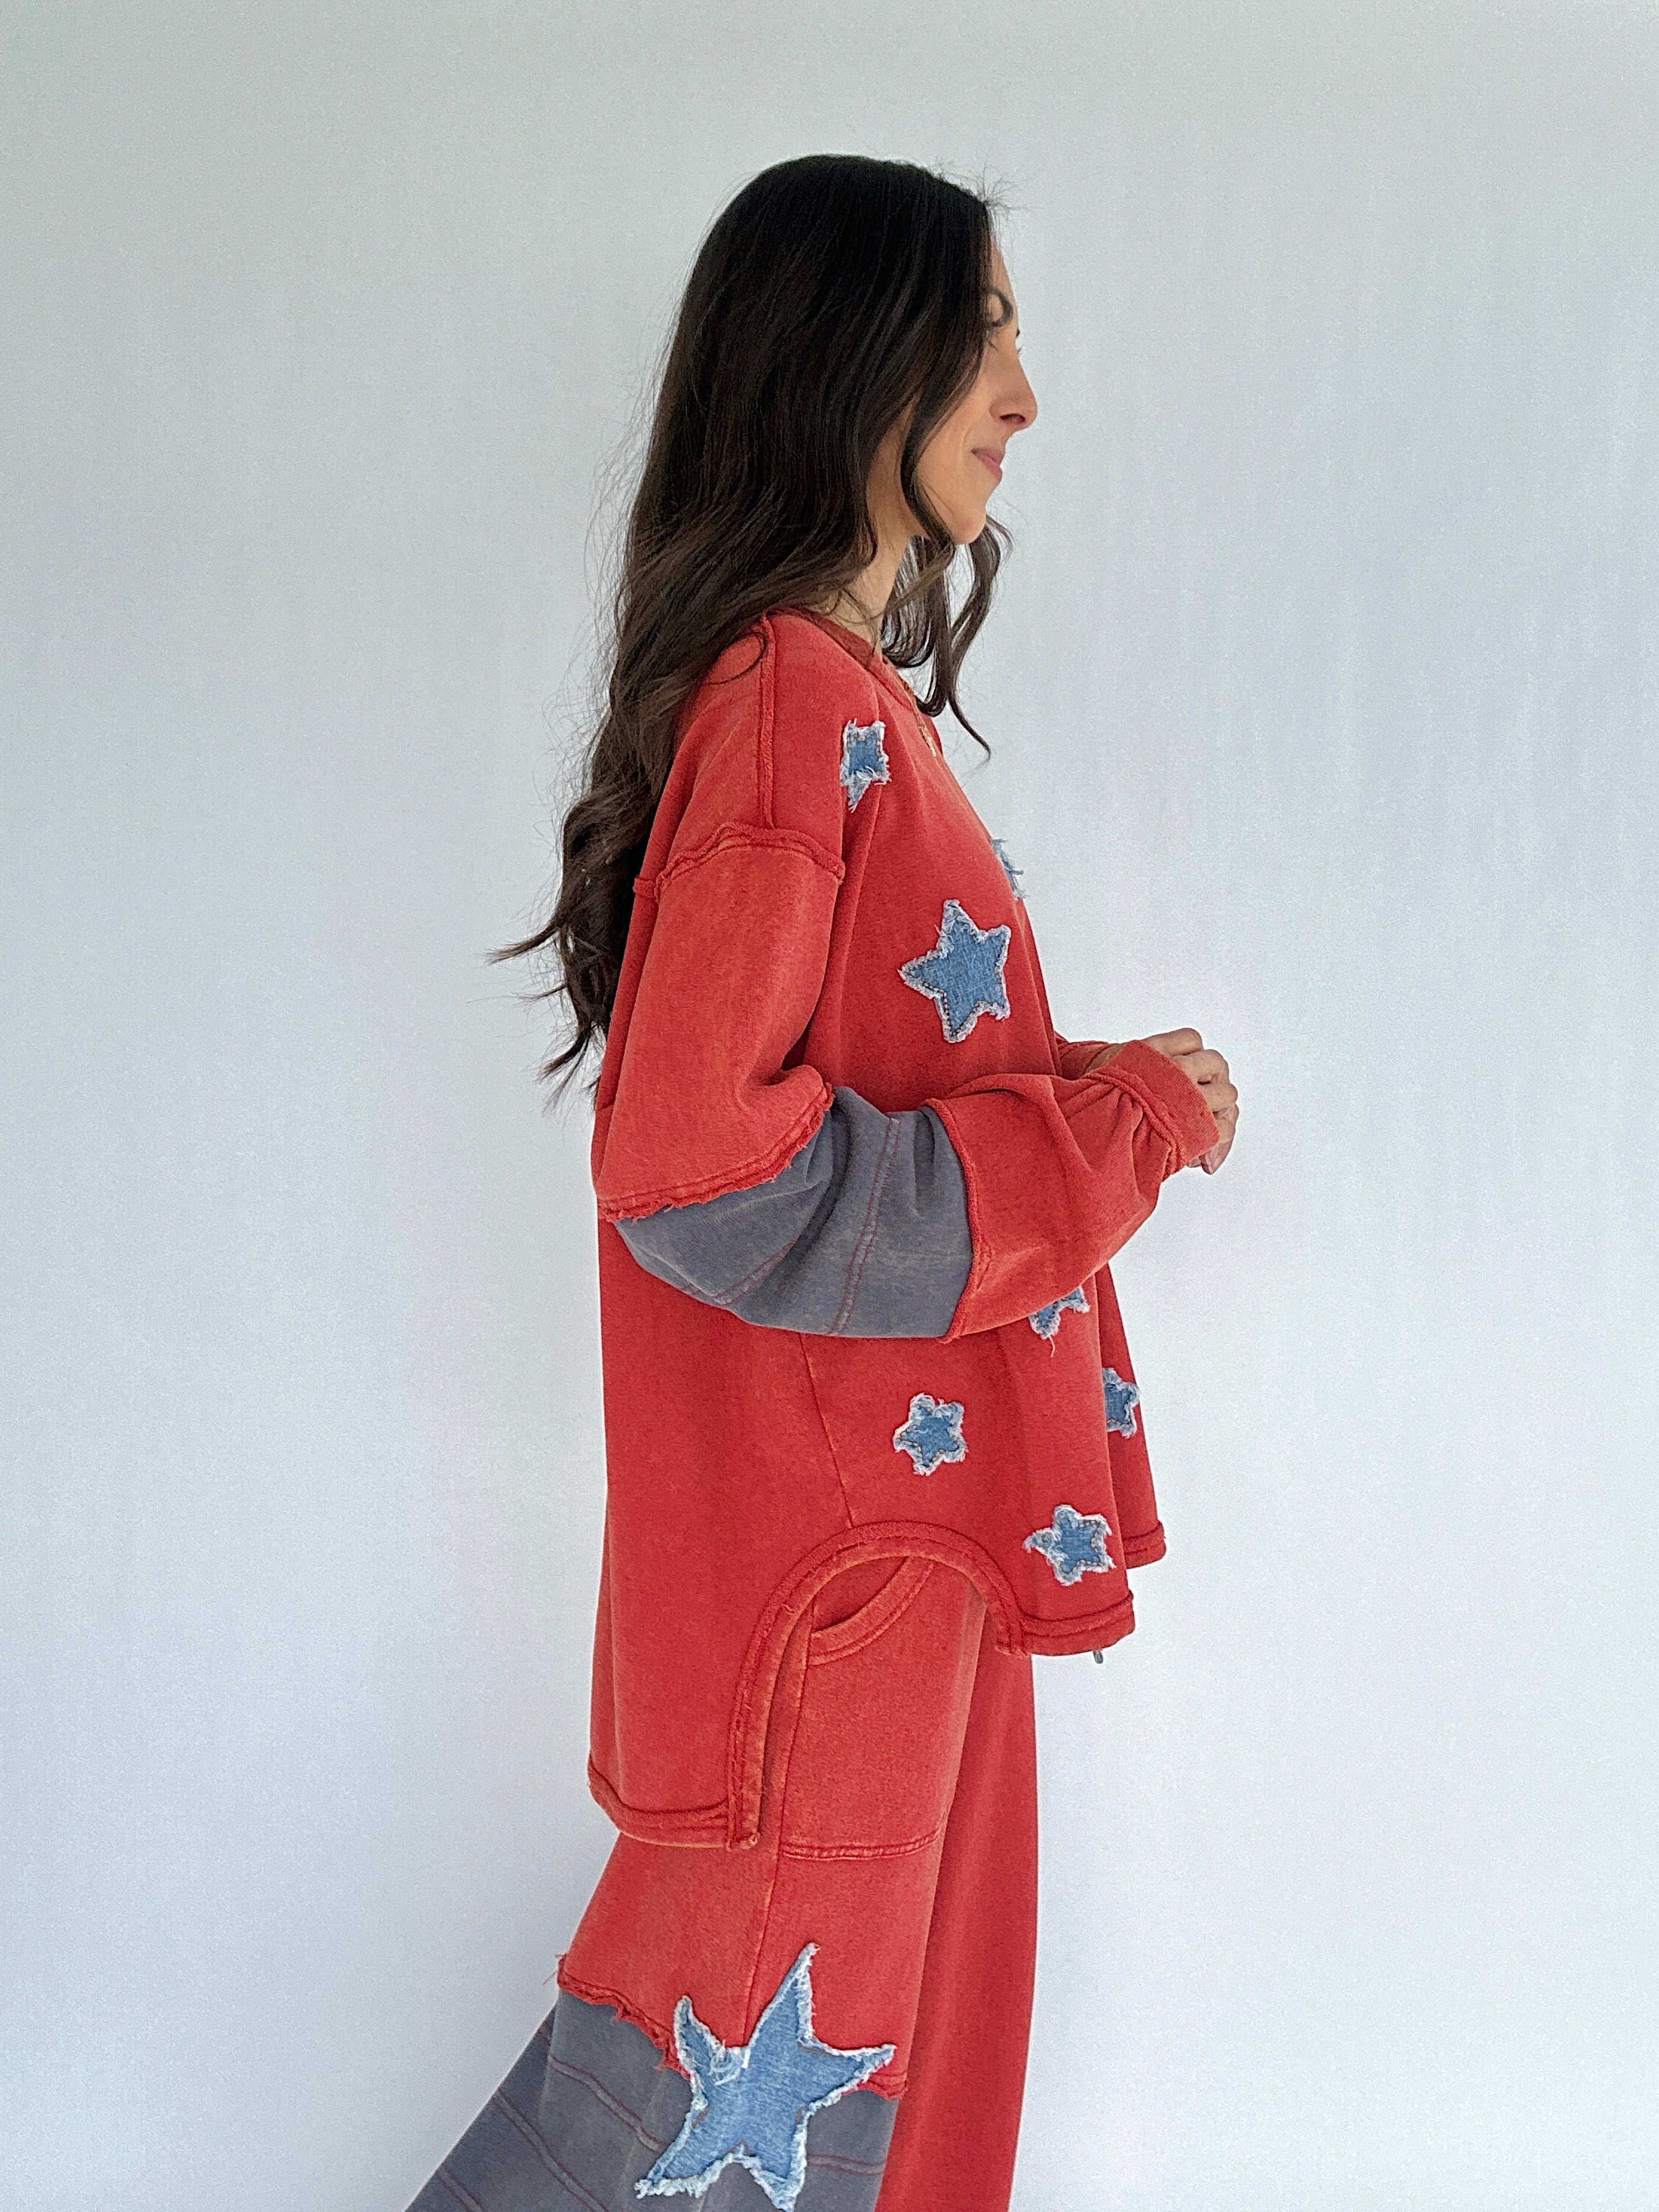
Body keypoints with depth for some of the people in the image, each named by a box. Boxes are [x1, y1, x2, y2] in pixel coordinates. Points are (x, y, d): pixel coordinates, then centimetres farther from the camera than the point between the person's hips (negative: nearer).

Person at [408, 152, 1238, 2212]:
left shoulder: (844, 695, 12)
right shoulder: (792, 704, -19)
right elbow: (704, 1171, -25)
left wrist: (1100, 1090, 5)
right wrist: (1119, 1133, -16)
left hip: (907, 1532, 10)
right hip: (822, 1535, -10)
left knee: (893, 2037, 21)